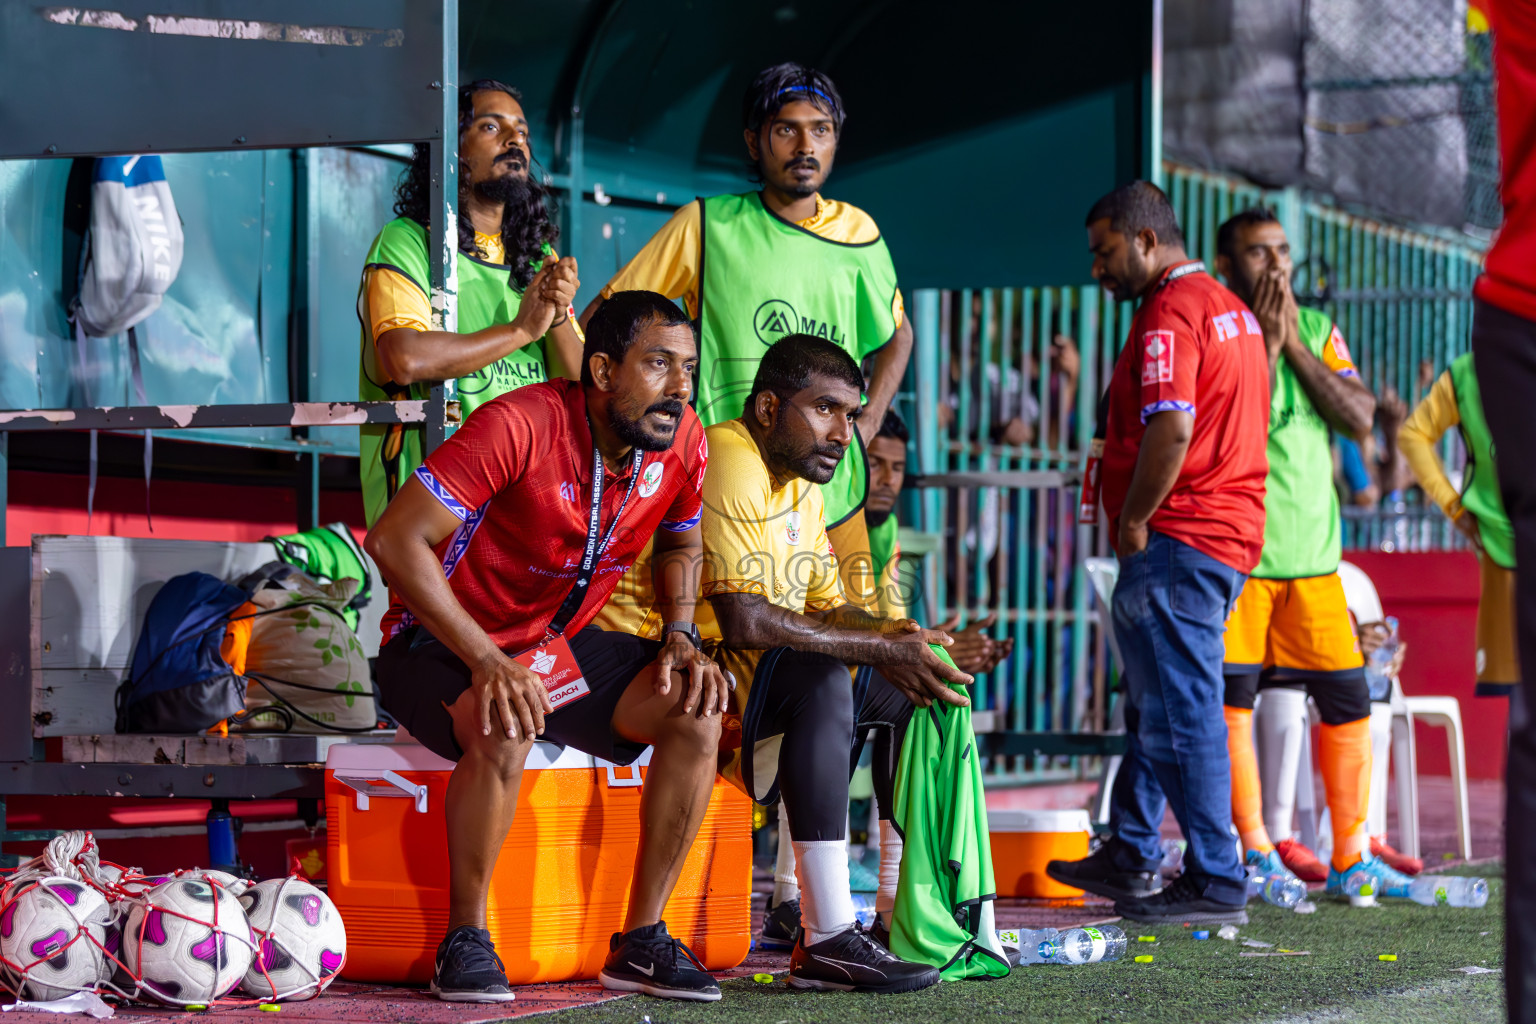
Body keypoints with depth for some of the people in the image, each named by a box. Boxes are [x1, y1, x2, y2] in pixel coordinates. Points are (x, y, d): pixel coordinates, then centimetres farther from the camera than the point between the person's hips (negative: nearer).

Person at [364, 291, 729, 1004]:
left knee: (698, 713, -15)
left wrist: (681, 637, -5)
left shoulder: (682, 443, -6)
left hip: (560, 646, 6)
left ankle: (641, 941, -8)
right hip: (444, 644, -6)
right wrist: (489, 663, -34)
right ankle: (465, 942, -19)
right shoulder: (521, 426, -26)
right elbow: (395, 539, -28)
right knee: (503, 729, -37)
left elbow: (680, 546, 16)